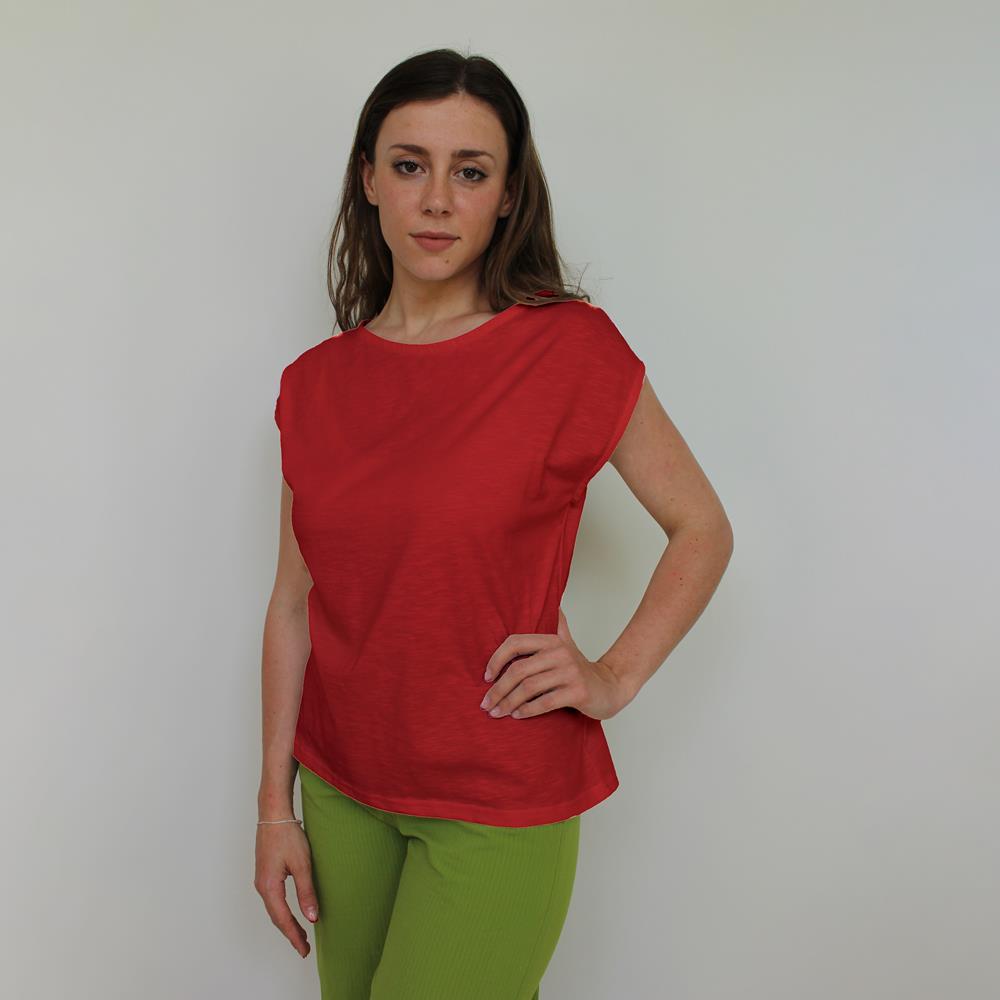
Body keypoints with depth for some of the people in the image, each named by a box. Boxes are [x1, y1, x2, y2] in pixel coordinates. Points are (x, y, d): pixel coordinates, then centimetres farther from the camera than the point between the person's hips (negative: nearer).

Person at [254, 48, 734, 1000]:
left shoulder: (570, 346, -11)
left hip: (501, 803, -4)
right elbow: (295, 604, 5)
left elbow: (702, 529, -1)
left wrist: (614, 678, -12)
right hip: (345, 790, 4)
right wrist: (275, 804, 6)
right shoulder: (315, 385, 1)